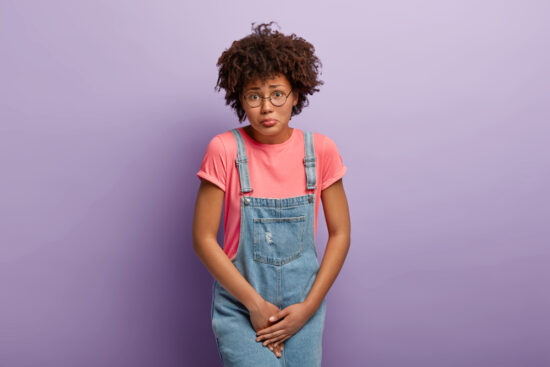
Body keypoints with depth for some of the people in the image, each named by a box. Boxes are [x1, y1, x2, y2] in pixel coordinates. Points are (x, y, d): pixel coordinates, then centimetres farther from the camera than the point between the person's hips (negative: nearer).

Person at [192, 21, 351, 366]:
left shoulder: (320, 149, -5)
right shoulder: (225, 150, -10)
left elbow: (340, 234, 1)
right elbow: (203, 238, -8)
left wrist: (308, 307, -6)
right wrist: (255, 303, -11)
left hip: (303, 304, 2)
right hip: (239, 304, -2)